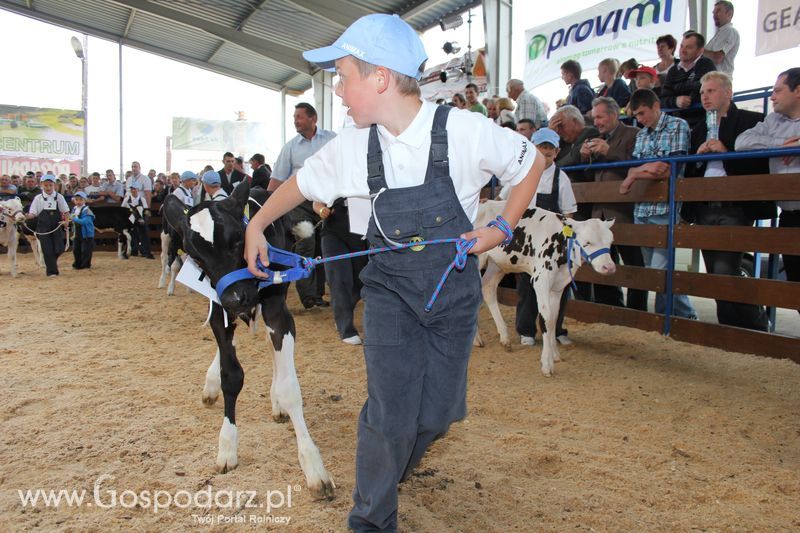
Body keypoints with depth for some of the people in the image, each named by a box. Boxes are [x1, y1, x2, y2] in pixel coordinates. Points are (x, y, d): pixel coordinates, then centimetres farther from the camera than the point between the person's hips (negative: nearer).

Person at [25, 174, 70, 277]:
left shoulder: (59, 197, 1)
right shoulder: (38, 198, 2)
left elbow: (66, 211, 4)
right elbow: (33, 213, 1)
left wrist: (66, 221, -12)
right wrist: (27, 216, -21)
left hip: (57, 227, 0)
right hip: (43, 228, 0)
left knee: (59, 249, -1)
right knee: (47, 250, -2)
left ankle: (51, 262, 31)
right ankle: (51, 271, 7)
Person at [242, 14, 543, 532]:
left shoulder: (465, 131, -18)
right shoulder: (353, 146, -8)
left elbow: (531, 162, -2)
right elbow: (302, 182, 11)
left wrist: (502, 229, -7)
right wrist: (257, 225, 13)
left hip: (455, 291, 0)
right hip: (391, 289, 1)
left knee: (438, 412, 9)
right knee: (391, 411, -7)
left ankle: (394, 466, 43)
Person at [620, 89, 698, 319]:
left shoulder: (678, 126, -1)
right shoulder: (641, 135, 18)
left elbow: (672, 170, -11)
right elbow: (631, 169, 10)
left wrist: (637, 174, -3)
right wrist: (647, 167, -10)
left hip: (665, 208, -6)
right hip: (641, 209, 6)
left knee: (660, 270, -11)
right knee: (652, 270, 8)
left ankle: (687, 317, 4)